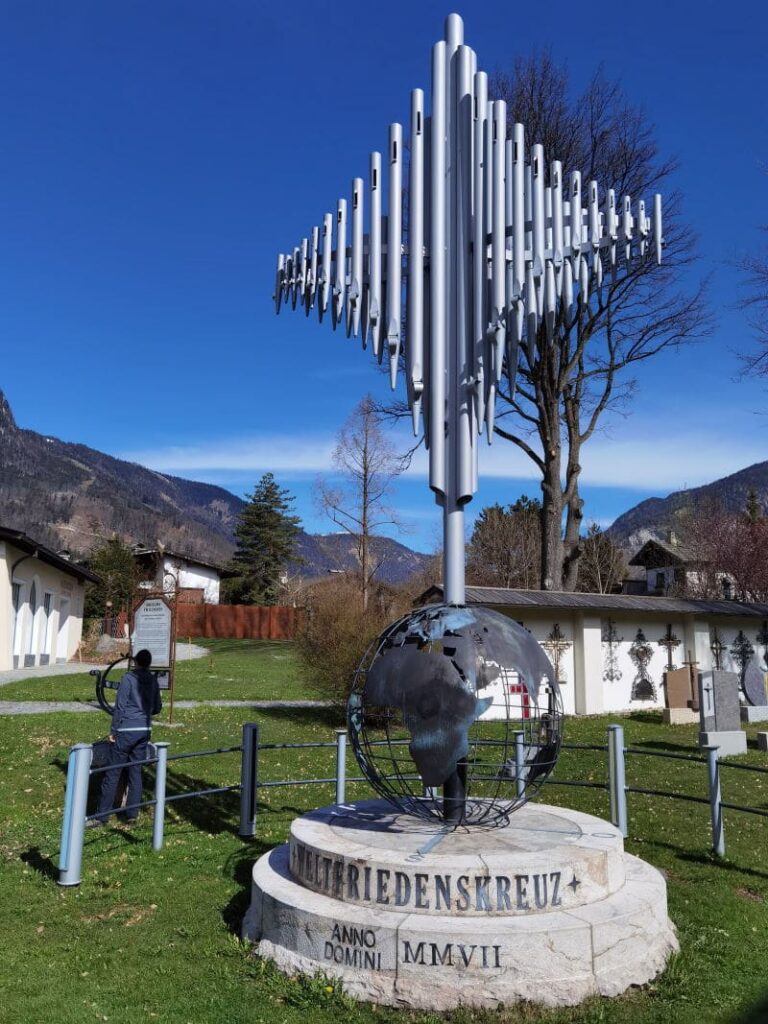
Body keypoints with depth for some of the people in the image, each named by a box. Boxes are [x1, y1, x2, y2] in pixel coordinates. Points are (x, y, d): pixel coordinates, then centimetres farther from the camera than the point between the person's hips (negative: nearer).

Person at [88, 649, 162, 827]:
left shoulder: (128, 678, -8)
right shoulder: (153, 680, 8)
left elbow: (120, 705, -9)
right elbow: (157, 707, 15)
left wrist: (113, 730, -3)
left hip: (127, 730, -5)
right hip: (145, 730, 5)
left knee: (113, 773, 0)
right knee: (136, 772, 10)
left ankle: (102, 815, 2)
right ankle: (132, 814, 12)